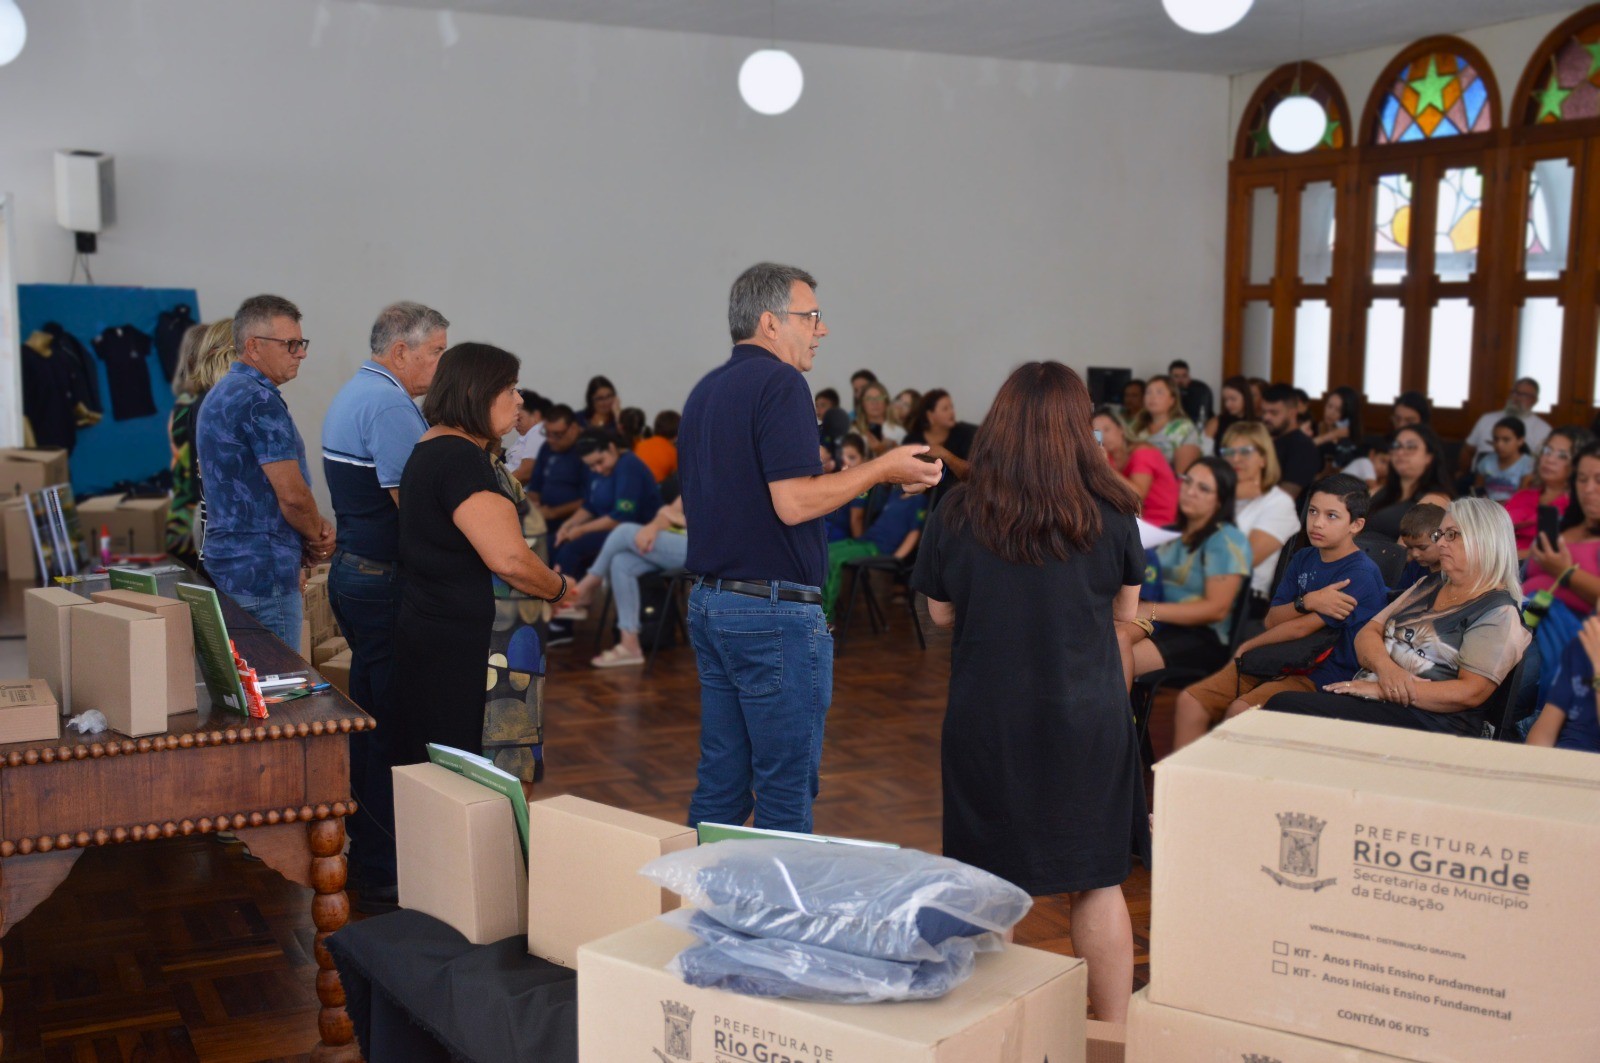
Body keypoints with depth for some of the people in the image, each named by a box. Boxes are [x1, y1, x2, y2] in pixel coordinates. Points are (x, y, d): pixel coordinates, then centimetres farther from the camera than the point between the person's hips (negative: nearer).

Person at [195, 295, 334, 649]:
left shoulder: (220, 394, 16)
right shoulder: (260, 400, -17)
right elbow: (292, 494, -20)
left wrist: (314, 529, 5)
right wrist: (318, 537, 1)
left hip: (225, 566, 10)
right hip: (262, 571, -10)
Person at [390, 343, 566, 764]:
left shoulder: (431, 448, 15)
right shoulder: (461, 458, -18)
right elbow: (509, 559, -25)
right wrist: (558, 588, -7)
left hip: (426, 630, 11)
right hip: (457, 647, -11)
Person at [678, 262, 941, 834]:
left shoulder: (705, 391, 15)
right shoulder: (779, 383, -13)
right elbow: (794, 502, -21)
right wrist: (881, 469, -10)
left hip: (709, 602, 9)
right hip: (774, 611, -9)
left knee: (718, 784, 15)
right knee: (785, 790, 0)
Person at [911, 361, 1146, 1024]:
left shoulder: (956, 515, -9)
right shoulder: (1111, 512, -8)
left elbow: (941, 613, 3)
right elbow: (1125, 609, 5)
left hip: (986, 720, 0)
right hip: (1088, 720, 0)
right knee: (1097, 880, 13)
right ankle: (1113, 1030, 22)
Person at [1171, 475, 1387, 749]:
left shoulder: (1362, 574, -12)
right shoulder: (1303, 559, 13)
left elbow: (1301, 628, -14)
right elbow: (1272, 620, 6)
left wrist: (1247, 647, 0)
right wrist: (1307, 602, -15)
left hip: (1325, 675, -7)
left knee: (1240, 711, -30)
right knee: (1190, 702, -9)